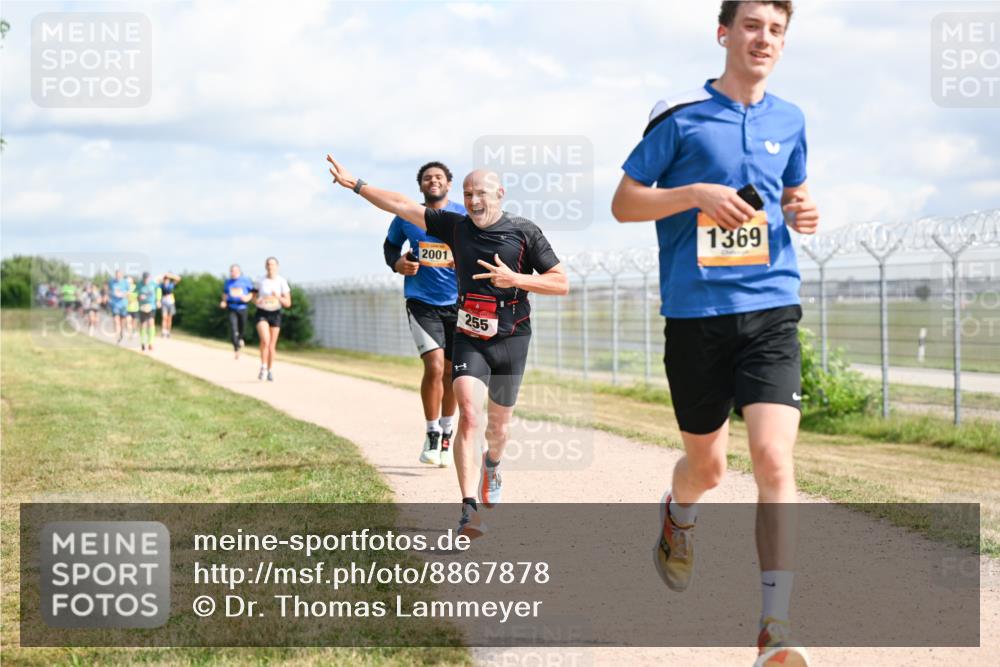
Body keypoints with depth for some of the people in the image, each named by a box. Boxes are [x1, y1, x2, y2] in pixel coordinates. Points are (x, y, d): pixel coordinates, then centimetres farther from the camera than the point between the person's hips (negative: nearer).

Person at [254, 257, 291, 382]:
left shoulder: (282, 282, -7)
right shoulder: (261, 281, -3)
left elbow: (288, 304, -7)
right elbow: (254, 294, 15)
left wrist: (278, 297, -26)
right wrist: (256, 301, -9)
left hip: (275, 315, 1)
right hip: (261, 314, -1)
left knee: (272, 345, 7)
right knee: (265, 340, -23)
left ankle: (270, 371, 24)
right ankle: (263, 367, -10)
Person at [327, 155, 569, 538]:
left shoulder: (525, 233, -4)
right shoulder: (456, 226, 3)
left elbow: (562, 283, -6)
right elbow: (402, 206, 7)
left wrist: (515, 279, -19)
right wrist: (355, 185, 3)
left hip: (511, 340, 0)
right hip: (469, 338, 0)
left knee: (498, 424, 13)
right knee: (469, 416, -19)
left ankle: (492, 466, 50)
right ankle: (470, 510, -27)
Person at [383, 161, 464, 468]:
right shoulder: (407, 217, 1)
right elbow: (390, 244, 17)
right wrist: (397, 263, -5)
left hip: (457, 303, 1)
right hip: (422, 303, -1)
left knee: (451, 372, 9)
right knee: (434, 367, -18)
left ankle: (446, 435, 28)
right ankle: (432, 435, -1)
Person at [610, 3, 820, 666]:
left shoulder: (789, 120, 11)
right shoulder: (680, 116, 0)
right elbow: (623, 203, 3)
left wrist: (801, 215, 2)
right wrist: (697, 194, -13)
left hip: (771, 311, 1)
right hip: (696, 313, -1)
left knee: (774, 458, -16)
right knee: (707, 465, 12)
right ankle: (680, 514, 51)